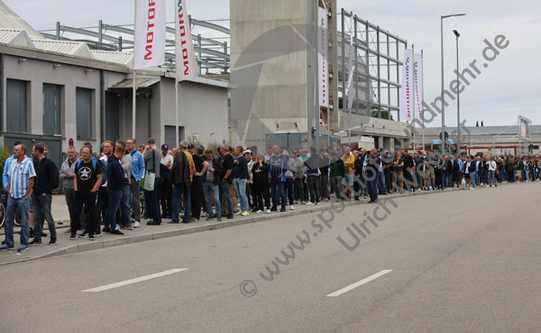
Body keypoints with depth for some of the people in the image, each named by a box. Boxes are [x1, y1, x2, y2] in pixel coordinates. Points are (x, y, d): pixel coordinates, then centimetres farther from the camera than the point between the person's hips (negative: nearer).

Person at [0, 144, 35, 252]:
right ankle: (9, 243, 16)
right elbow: (10, 178, 16)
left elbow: (31, 181, -8)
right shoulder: (12, 162, 11)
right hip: (12, 197, 6)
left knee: (24, 221, 1)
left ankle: (24, 244, 8)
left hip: (22, 197, -6)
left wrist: (26, 195, -10)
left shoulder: (28, 163, -7)